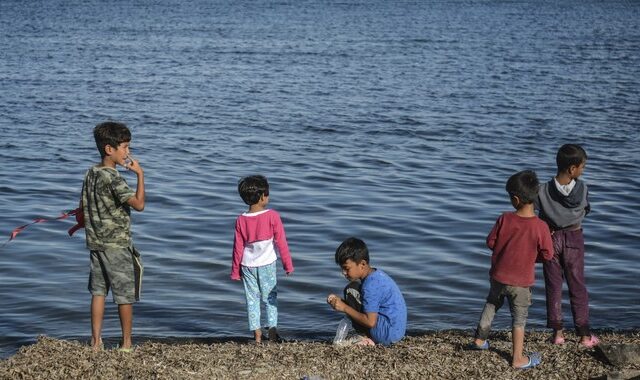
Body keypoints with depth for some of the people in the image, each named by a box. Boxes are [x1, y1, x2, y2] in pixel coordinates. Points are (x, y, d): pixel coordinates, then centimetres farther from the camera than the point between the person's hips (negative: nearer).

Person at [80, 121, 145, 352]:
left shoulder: (91, 173, 6)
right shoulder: (113, 178, -19)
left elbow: (83, 208, 15)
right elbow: (139, 204, -27)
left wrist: (86, 227, 32)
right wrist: (140, 174, -21)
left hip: (96, 243, 8)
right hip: (117, 245, -8)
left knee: (98, 291, 12)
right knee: (125, 295, 3)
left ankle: (96, 341, 13)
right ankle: (126, 344, 11)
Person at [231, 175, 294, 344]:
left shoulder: (241, 220, -6)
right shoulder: (272, 216, -14)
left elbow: (238, 247, 0)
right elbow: (281, 242, -10)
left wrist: (235, 271, 10)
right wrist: (288, 264, 0)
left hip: (247, 265, 2)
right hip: (267, 264, -2)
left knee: (252, 299, 9)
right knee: (270, 297, 11)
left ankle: (257, 334, 8)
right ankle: (272, 332, 6)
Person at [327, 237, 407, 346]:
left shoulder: (370, 285, -21)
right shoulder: (376, 274, 10)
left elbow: (370, 322, -23)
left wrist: (344, 308, -15)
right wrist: (339, 301, 2)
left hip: (387, 334, -10)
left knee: (351, 291, -12)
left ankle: (368, 339, -8)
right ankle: (369, 337, 8)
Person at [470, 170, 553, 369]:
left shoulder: (505, 219, -16)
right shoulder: (540, 226, -21)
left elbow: (490, 242, -6)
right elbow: (547, 254, -12)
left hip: (498, 275, 2)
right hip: (521, 281, -2)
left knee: (491, 304, 27)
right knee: (519, 318, 11)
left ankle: (480, 340, 39)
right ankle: (518, 359, 16)